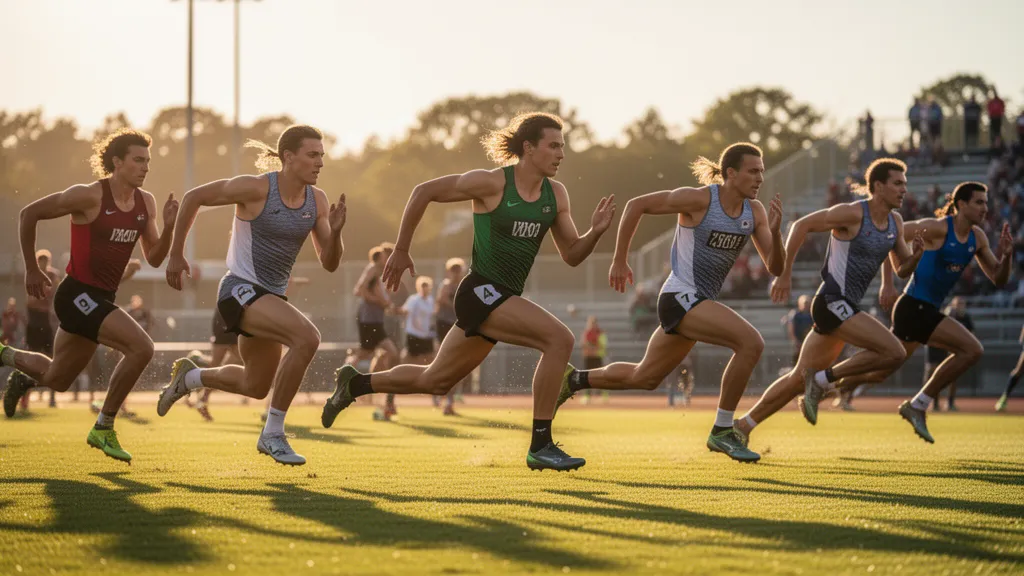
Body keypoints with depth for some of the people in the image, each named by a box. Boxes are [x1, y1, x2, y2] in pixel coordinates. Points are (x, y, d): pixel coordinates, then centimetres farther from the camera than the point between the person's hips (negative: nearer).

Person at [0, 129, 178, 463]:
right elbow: (29, 213, -7)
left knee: (57, 380, 22)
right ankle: (103, 428, -10)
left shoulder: (146, 203, 4)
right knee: (141, 348, -25)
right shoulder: (90, 197, -16)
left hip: (101, 299, 8)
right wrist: (31, 270, -4)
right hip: (78, 295, -8)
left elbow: (154, 259, 9)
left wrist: (169, 226, -10)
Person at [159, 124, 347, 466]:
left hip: (271, 297, 8)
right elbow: (193, 198, -7)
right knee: (307, 338, -30)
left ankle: (189, 377, 49)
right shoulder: (257, 189, -18)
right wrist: (176, 255, -4)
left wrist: (335, 232, -20)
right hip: (241, 290, -8)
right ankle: (273, 434, -19)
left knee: (256, 386, 22)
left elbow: (329, 263, 1)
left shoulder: (317, 201, -1)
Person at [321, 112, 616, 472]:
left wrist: (595, 231, -12)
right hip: (482, 291, -8)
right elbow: (424, 192, -4)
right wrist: (401, 251, -1)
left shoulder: (555, 195, 5)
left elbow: (572, 255, 9)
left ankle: (355, 384, 38)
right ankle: (540, 446, -20)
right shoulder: (492, 183, -13)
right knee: (560, 340, -24)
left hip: (504, 299, 8)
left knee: (434, 381, 18)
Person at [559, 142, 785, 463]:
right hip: (680, 297, -8)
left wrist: (775, 231, -20)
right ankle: (722, 431, -14)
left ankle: (575, 380, 40)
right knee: (751, 342, -25)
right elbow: (636, 205, -9)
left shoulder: (754, 211, 1)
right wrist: (619, 261, -7)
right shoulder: (699, 199, -16)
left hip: (700, 304, 8)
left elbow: (775, 267, -1)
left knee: (644, 378, 20)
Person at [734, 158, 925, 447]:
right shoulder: (852, 213, -13)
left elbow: (903, 270, 17)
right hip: (833, 301, -9)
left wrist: (916, 255, -6)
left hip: (844, 308, 9)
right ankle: (823, 380, -10)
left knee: (799, 378, 13)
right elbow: (802, 225, -11)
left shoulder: (895, 222, 11)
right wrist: (784, 273, -13)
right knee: (894, 352, -20)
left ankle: (743, 426, 19)